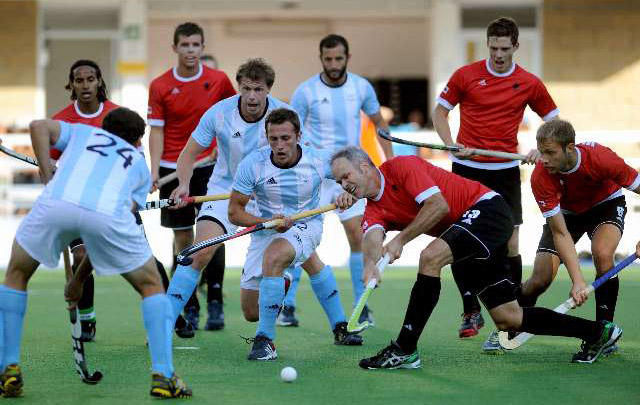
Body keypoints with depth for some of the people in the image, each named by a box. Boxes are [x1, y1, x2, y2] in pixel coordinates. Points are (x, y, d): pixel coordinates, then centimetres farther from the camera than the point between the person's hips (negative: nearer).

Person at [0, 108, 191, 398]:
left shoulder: (81, 132, 38)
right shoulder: (140, 165, 37)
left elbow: (39, 126, 15)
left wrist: (48, 177, 18)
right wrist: (79, 279, 33)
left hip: (56, 201, 0)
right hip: (108, 211, 0)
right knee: (152, 285, 21)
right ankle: (162, 376, 10)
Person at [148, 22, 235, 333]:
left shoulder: (218, 80, -1)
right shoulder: (160, 86, -2)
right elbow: (156, 131, -2)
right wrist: (155, 170, -12)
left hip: (209, 165, 0)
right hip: (173, 168, 0)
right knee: (182, 238, 3)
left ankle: (215, 303, 3)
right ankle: (189, 308, 7)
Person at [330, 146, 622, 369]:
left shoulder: (400, 167, -11)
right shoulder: (374, 212, 8)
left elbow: (439, 205, -21)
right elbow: (373, 237, -15)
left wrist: (400, 240, -20)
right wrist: (371, 264, -37)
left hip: (486, 207, -9)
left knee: (430, 257, -30)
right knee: (507, 319, 4)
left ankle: (405, 350, -26)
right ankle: (598, 332, 14)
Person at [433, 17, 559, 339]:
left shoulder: (530, 84, 1)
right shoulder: (465, 76, -1)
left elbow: (553, 121, 12)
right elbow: (440, 112, 8)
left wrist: (540, 149, -6)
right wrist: (451, 145, -8)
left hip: (505, 171, 0)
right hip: (466, 170, 0)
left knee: (510, 245, -3)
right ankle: (472, 312, 7)